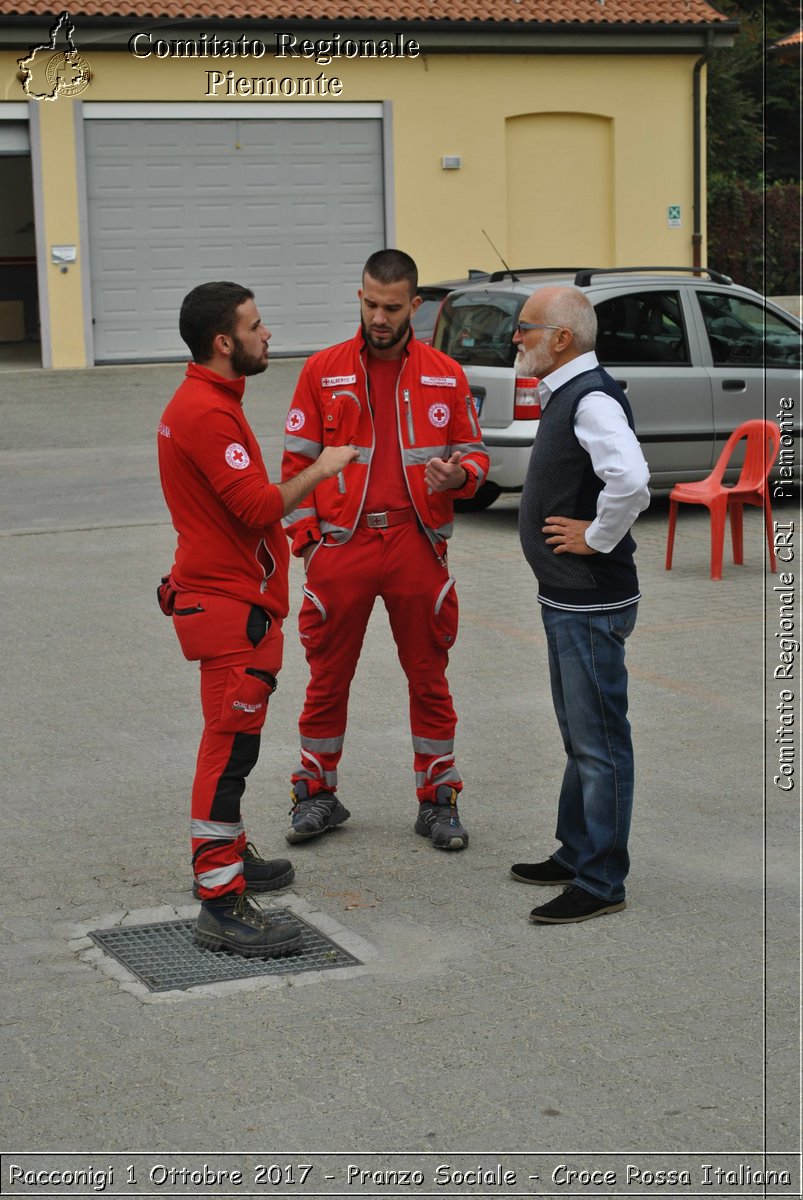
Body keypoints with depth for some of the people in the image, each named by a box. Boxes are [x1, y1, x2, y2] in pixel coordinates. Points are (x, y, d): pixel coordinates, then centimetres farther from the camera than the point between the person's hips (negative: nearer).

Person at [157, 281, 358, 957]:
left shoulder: (206, 402, 15)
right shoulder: (207, 412, -20)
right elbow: (257, 505, -24)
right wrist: (320, 471, -12)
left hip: (233, 596, 11)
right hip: (228, 604, -11)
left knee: (234, 741, 21)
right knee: (231, 744, -11)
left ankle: (228, 857, 34)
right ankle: (222, 906, -10)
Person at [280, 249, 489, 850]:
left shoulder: (445, 376, 5)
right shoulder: (323, 371, 3)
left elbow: (475, 451, 12)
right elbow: (297, 461, 5)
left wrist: (459, 473, -12)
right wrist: (306, 539, -3)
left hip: (417, 545, 1)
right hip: (341, 546, 0)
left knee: (429, 677, 7)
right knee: (328, 677, 7)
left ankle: (438, 800, 19)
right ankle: (317, 793, 23)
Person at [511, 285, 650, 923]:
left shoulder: (593, 398, -20)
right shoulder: (565, 395, 11)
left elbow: (631, 481, -37)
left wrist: (597, 537, -23)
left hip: (592, 606, -11)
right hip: (567, 600, 11)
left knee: (599, 740, -2)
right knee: (579, 734, 20)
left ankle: (601, 882, 6)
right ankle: (576, 854, 33)